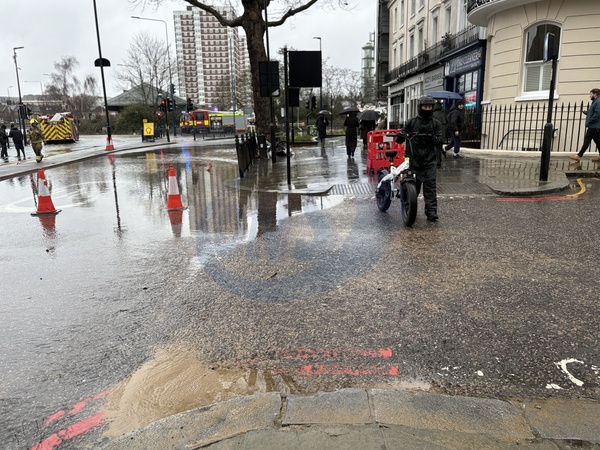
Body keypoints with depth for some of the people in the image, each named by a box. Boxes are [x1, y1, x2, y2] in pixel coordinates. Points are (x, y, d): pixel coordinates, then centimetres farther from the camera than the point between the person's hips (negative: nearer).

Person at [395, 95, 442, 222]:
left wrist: (433, 138, -19)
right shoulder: (412, 122, 5)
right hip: (414, 158, 0)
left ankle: (431, 211, -8)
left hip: (430, 159, 0)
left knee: (430, 184, -8)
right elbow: (400, 139, 5)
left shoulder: (436, 123, 7)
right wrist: (400, 137, -19)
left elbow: (439, 142, 2)